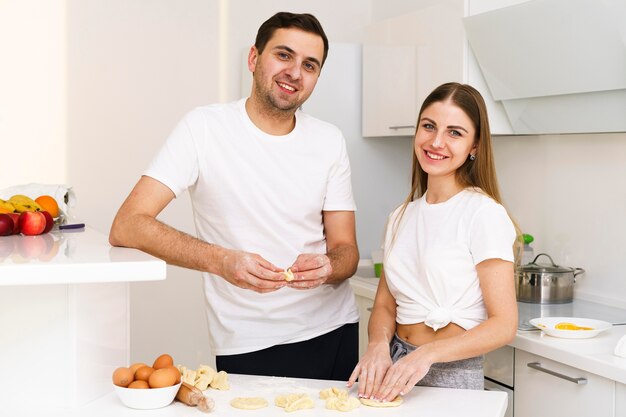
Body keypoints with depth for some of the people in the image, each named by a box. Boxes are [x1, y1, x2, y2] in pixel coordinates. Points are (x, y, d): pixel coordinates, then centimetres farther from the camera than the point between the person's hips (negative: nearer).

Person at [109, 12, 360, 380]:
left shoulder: (329, 141, 2)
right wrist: (220, 260, -32)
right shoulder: (205, 127, -10)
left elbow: (346, 249, 3)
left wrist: (328, 267, -22)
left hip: (334, 332, 4)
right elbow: (126, 227, -18)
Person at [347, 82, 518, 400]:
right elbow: (385, 304, 9)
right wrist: (379, 344, -12)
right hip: (395, 367, 5)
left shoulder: (483, 213, -12)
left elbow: (503, 325, -14)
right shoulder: (401, 217, 8)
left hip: (452, 375, -5)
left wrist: (428, 354, -26)